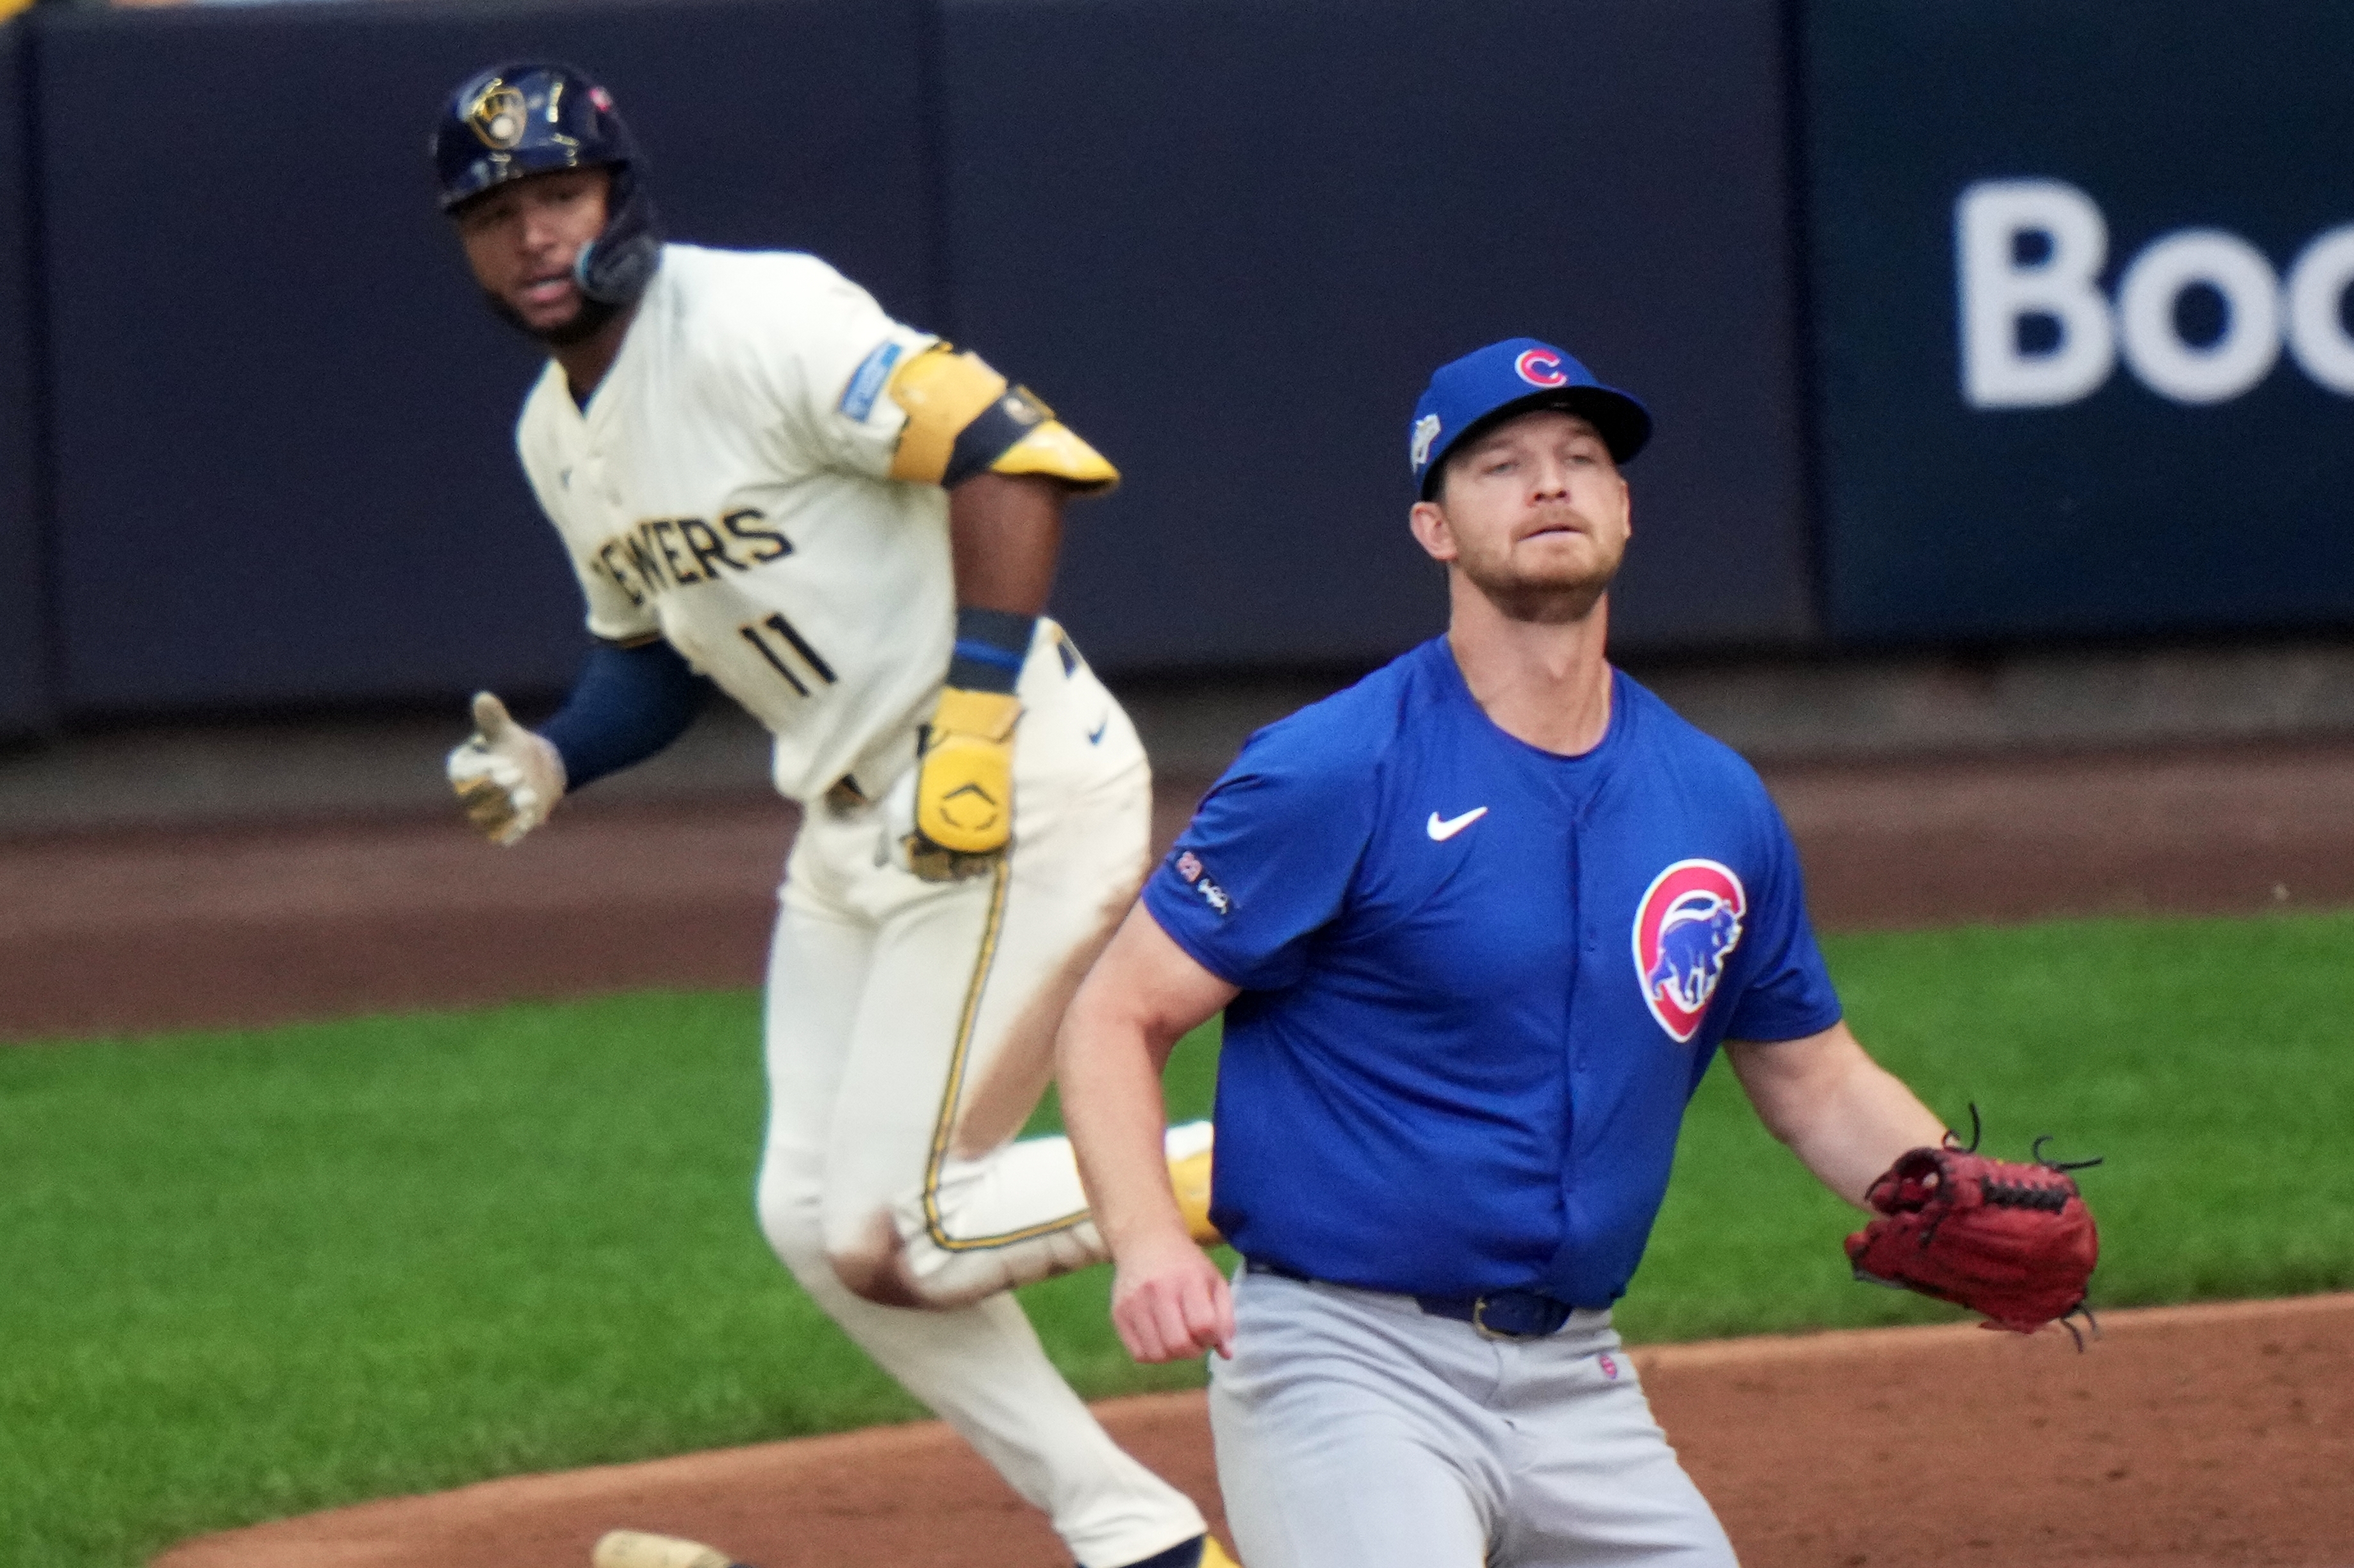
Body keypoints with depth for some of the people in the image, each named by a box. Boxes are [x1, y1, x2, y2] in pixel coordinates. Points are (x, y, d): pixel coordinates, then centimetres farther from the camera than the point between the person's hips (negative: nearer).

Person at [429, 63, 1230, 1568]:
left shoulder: (755, 322, -17)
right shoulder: (556, 433, 11)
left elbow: (1008, 451, -23)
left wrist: (977, 706, -29)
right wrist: (553, 761, 3)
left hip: (1011, 793, -10)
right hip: (852, 823, 10)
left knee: (900, 1235, -15)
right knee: (820, 1221, 10)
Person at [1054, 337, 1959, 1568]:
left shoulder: (1717, 804, 10)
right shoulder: (1336, 773, -8)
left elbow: (1815, 1081, 19)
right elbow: (1117, 1017, -7)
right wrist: (1146, 1240, -25)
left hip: (1580, 1386, 6)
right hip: (1348, 1371, -6)